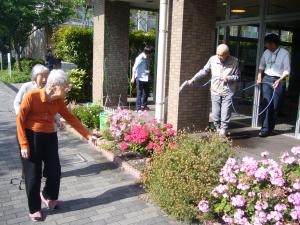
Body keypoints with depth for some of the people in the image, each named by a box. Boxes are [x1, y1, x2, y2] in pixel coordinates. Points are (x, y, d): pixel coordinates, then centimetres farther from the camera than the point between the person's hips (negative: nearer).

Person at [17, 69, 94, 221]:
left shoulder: (58, 101, -2)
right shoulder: (31, 96, -18)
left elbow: (71, 118, 4)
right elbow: (20, 120, -13)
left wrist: (88, 135, 2)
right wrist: (23, 144, -15)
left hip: (50, 137, 5)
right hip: (31, 138, -5)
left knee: (55, 171, 10)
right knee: (33, 175, 4)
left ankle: (48, 196, 40)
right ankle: (34, 209, 24)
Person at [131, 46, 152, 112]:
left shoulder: (147, 58, 9)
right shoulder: (140, 58, -13)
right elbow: (134, 68, -18)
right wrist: (133, 77, -24)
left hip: (146, 78, 8)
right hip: (140, 78, -8)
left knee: (146, 92, 15)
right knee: (139, 93, -3)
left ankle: (143, 105, 30)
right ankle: (138, 108, 3)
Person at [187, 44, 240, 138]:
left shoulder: (234, 61, -6)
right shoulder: (213, 59, -2)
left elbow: (237, 76, 3)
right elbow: (204, 71, 8)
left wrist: (228, 78, -16)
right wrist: (193, 79, 5)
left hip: (228, 92, -2)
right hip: (215, 91, 2)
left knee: (225, 116, -2)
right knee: (215, 116, 7)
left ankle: (223, 133, 10)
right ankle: (218, 131, 25)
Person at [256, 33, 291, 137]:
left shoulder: (285, 53, -9)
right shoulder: (266, 52, 4)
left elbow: (287, 70, -10)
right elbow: (261, 66, 15)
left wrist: (279, 80, -24)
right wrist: (259, 77, 3)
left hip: (279, 81, -3)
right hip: (267, 79, 3)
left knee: (275, 106, 3)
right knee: (267, 104, -7)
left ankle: (270, 128, 14)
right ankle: (265, 128, -7)